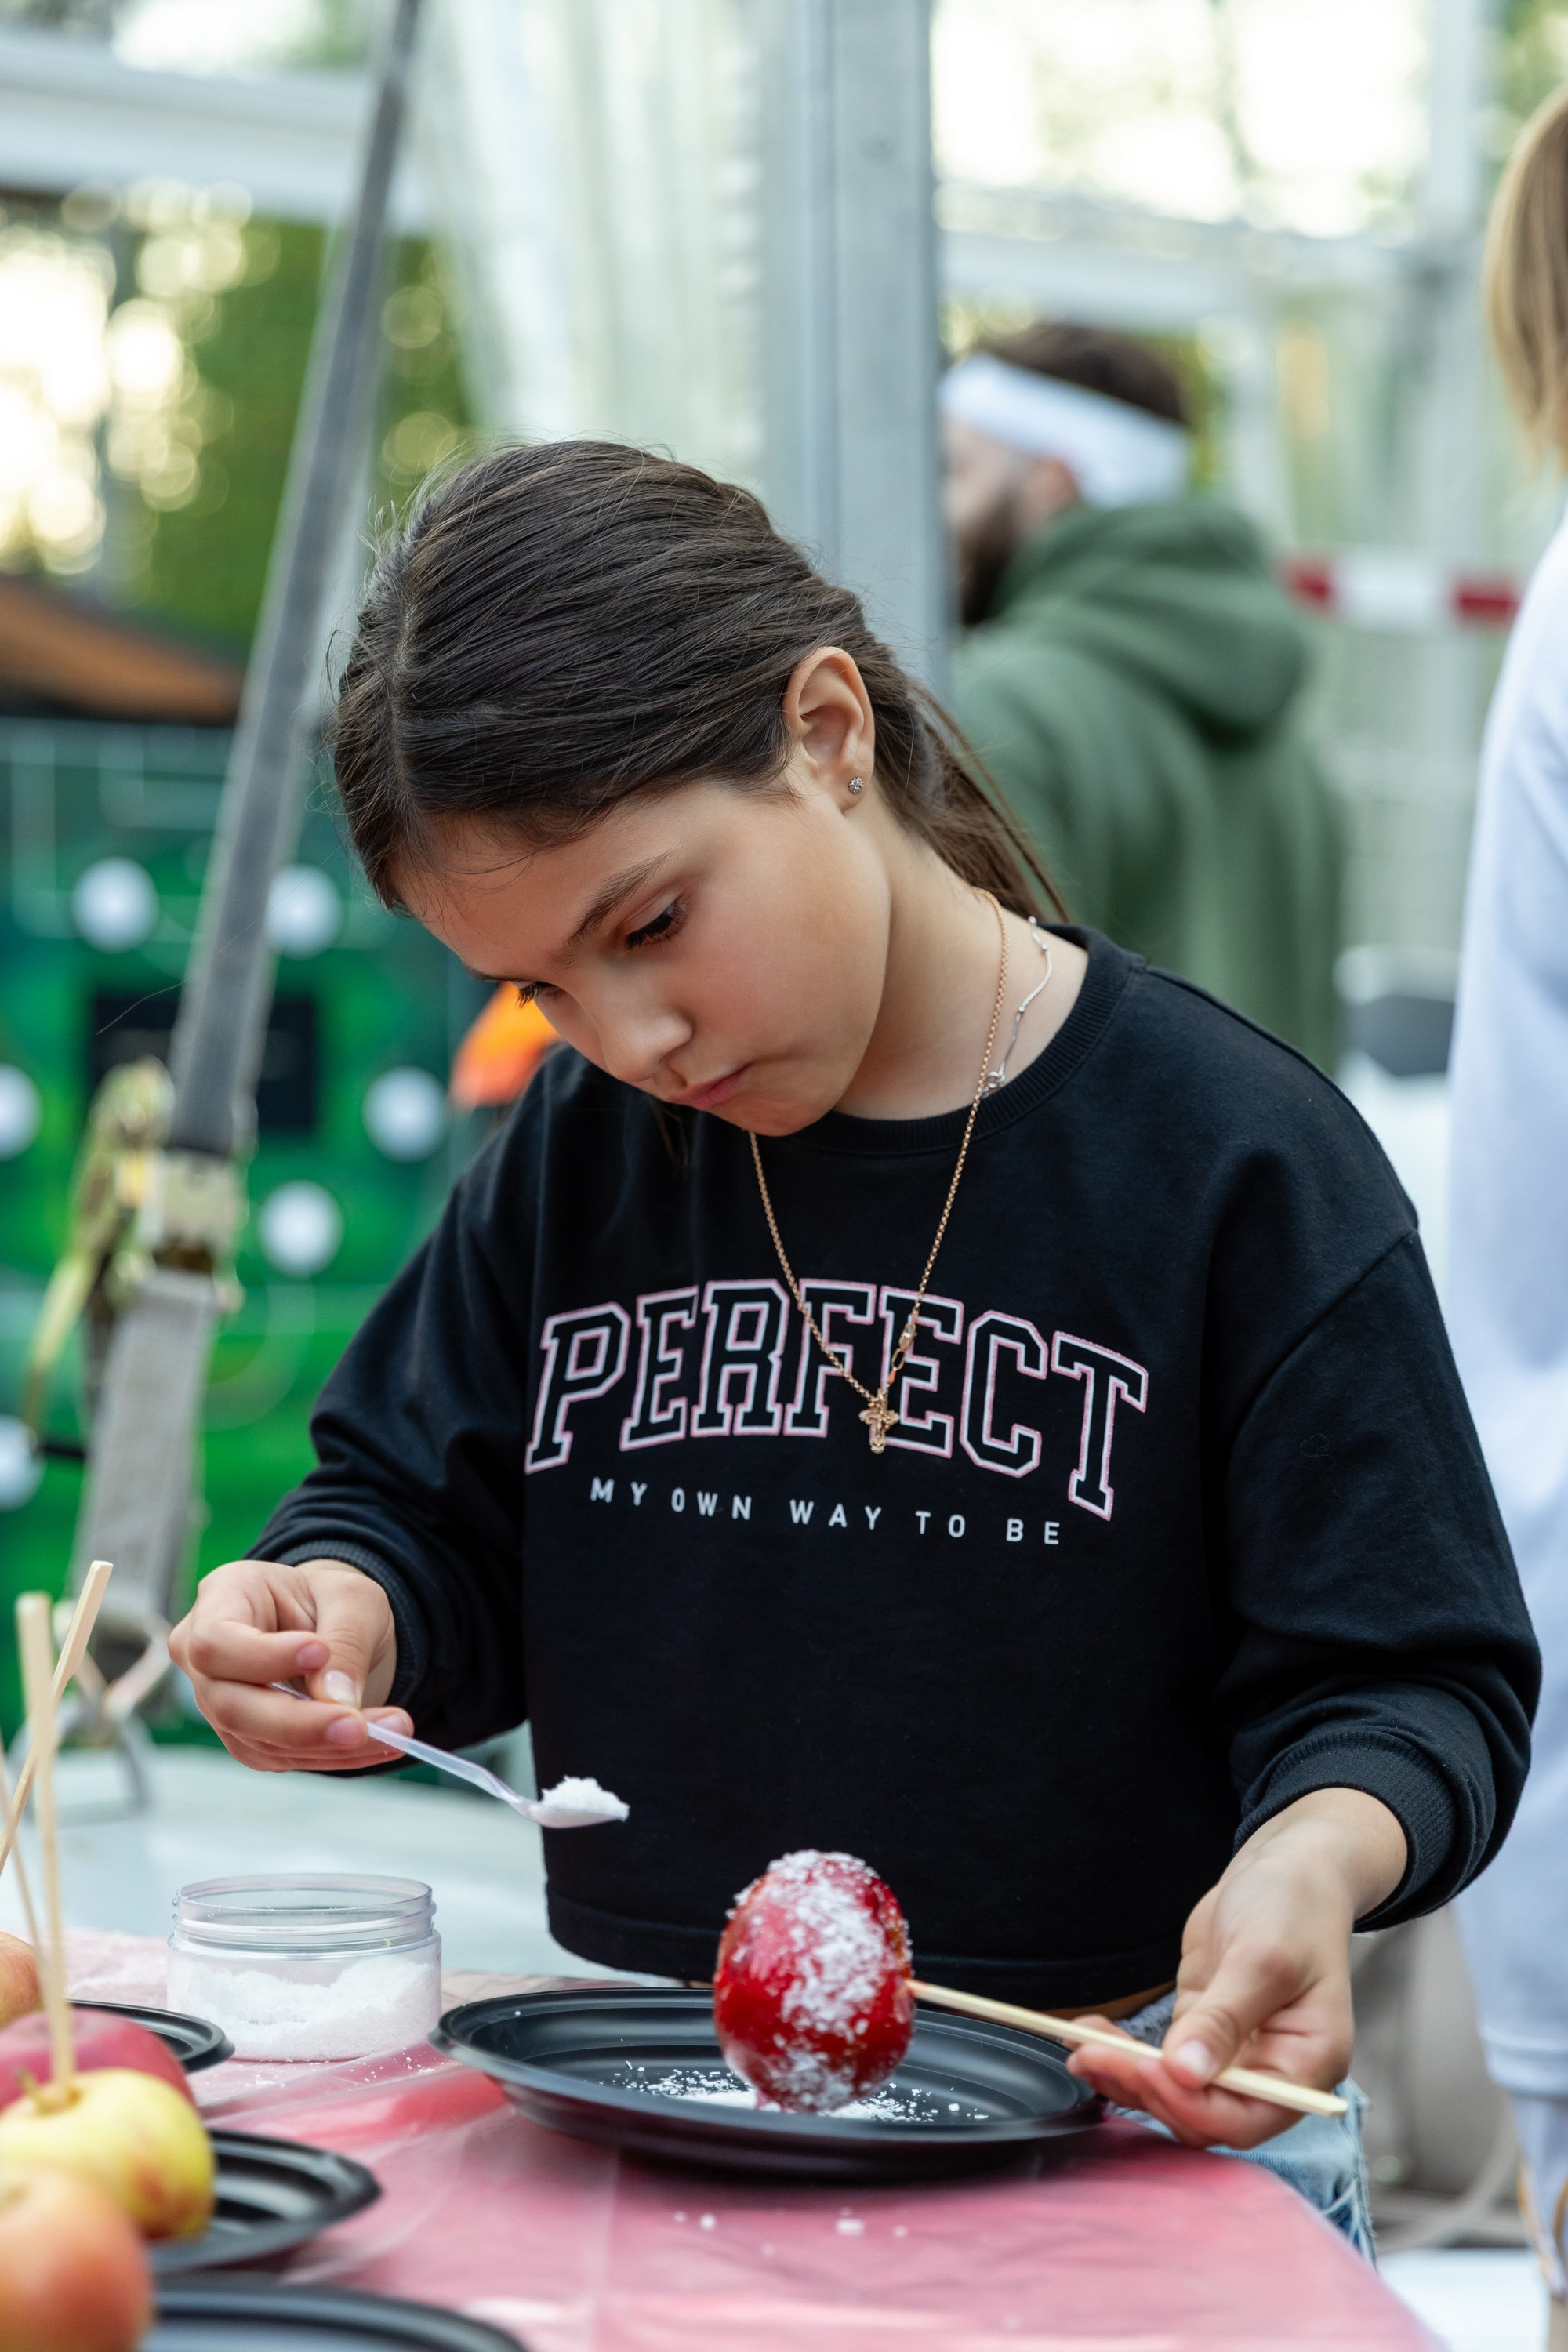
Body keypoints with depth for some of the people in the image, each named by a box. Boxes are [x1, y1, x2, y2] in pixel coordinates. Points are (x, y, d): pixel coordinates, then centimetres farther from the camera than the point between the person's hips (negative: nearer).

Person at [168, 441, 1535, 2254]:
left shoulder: (1233, 1161, -6)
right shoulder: (578, 1158, 8)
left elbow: (1404, 1677, -4)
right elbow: (428, 1525, 16)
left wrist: (1312, 1860, -25)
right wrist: (336, 1616, -7)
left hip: (1126, 2097, -2)